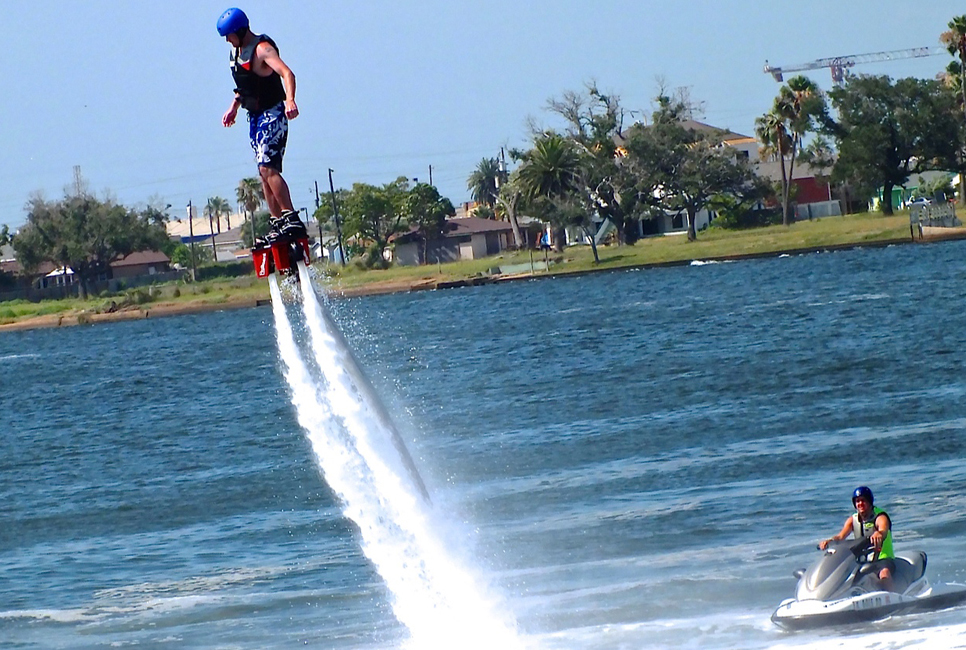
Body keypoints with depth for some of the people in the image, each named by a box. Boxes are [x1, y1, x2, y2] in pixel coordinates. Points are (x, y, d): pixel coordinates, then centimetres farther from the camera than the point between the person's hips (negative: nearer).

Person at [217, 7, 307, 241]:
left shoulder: (262, 49, -18)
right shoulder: (237, 51, 10)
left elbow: (287, 74, -34)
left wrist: (290, 100, -49)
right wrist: (234, 106, 21)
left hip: (272, 114, -9)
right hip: (255, 117, 9)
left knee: (268, 168, -20)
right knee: (264, 172, 8)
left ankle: (291, 219, -22)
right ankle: (278, 223, 12)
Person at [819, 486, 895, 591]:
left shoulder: (880, 517, -7)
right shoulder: (852, 520, 9)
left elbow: (883, 530, -30)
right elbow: (841, 536, -5)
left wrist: (878, 534, -57)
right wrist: (829, 541, -29)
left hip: (883, 558, -6)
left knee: (884, 573, -39)